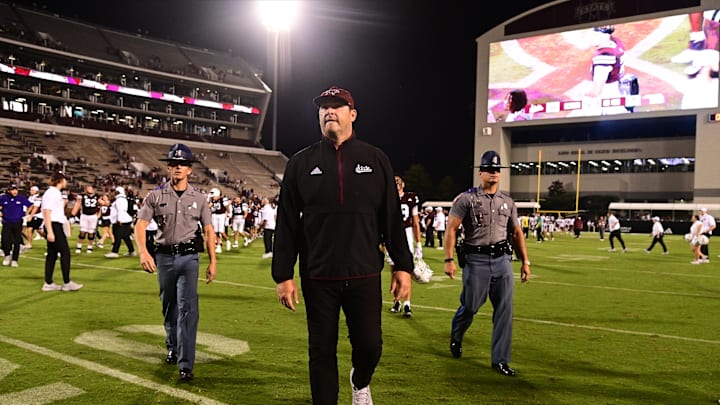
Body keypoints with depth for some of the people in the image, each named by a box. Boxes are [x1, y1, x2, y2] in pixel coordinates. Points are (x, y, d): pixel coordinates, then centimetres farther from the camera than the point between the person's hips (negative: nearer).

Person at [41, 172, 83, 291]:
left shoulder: (57, 193, 17)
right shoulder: (51, 193, -13)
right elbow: (46, 212, -20)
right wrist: (50, 232, -23)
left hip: (57, 225, 10)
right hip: (54, 226, -10)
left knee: (52, 254, 11)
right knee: (65, 252, -8)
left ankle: (48, 283, 15)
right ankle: (67, 283, -4)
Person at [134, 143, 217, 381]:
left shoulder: (199, 198, 5)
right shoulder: (156, 196, 2)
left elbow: (208, 230, 9)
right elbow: (140, 225, -4)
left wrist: (212, 261, 4)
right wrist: (143, 252, -21)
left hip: (189, 257, -1)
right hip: (164, 256, 1)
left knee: (187, 307, -11)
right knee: (169, 306, 14)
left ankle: (185, 365, -12)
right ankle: (173, 348, 37)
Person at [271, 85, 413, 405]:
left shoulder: (376, 160, 5)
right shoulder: (301, 163, 4)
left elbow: (392, 218, 6)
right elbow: (286, 224, 2)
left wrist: (403, 265, 2)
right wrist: (283, 275, -2)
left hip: (365, 276, 0)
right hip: (318, 279, 0)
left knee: (369, 346, 5)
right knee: (322, 352, 7)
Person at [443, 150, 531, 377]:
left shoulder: (507, 202, 12)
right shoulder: (466, 199, -3)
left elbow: (516, 232, 18)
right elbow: (451, 229, -6)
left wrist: (525, 261, 13)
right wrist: (449, 259, -13)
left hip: (503, 259, 4)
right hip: (476, 260, -4)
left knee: (504, 310, 1)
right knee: (470, 306, 4)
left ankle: (500, 359, 11)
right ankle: (456, 337, 37)